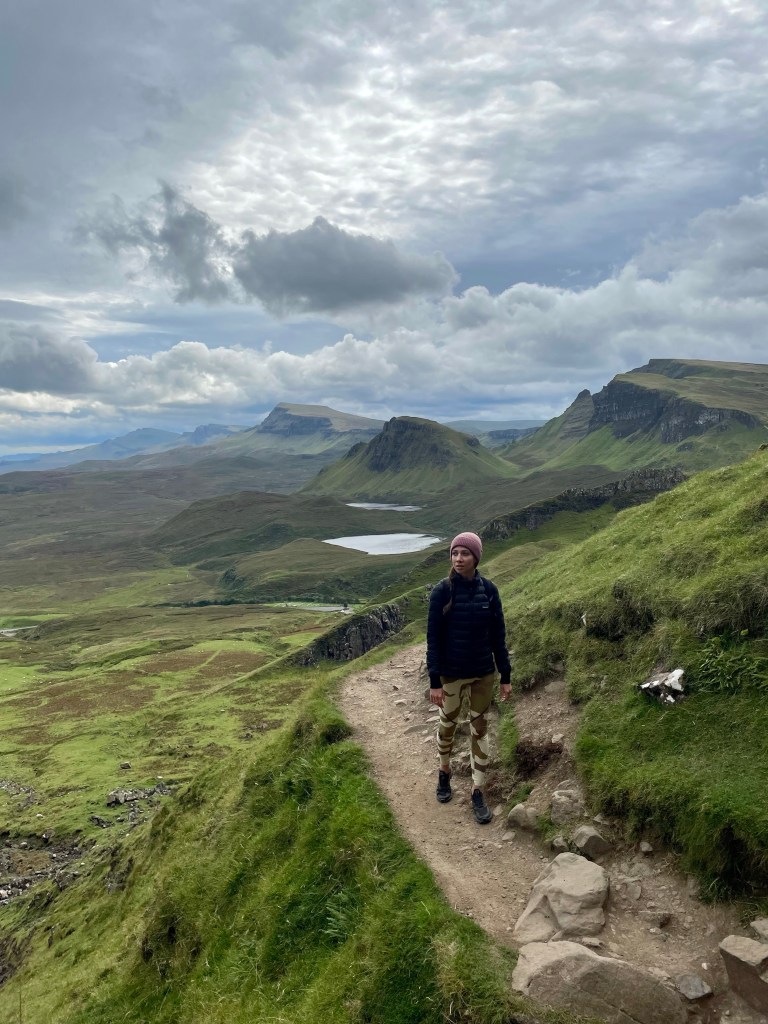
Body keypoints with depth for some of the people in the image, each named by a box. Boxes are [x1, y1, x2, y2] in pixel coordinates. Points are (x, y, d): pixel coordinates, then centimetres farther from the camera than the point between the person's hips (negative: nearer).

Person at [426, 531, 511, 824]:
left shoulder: (488, 590, -6)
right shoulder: (442, 591, -13)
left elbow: (498, 635, 0)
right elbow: (433, 638, -11)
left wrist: (505, 676, 1)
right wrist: (434, 681, -13)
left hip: (484, 673, 2)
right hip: (452, 674, -1)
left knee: (480, 730, 9)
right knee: (447, 725, 17)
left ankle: (478, 793, 21)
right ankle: (444, 773, 42)